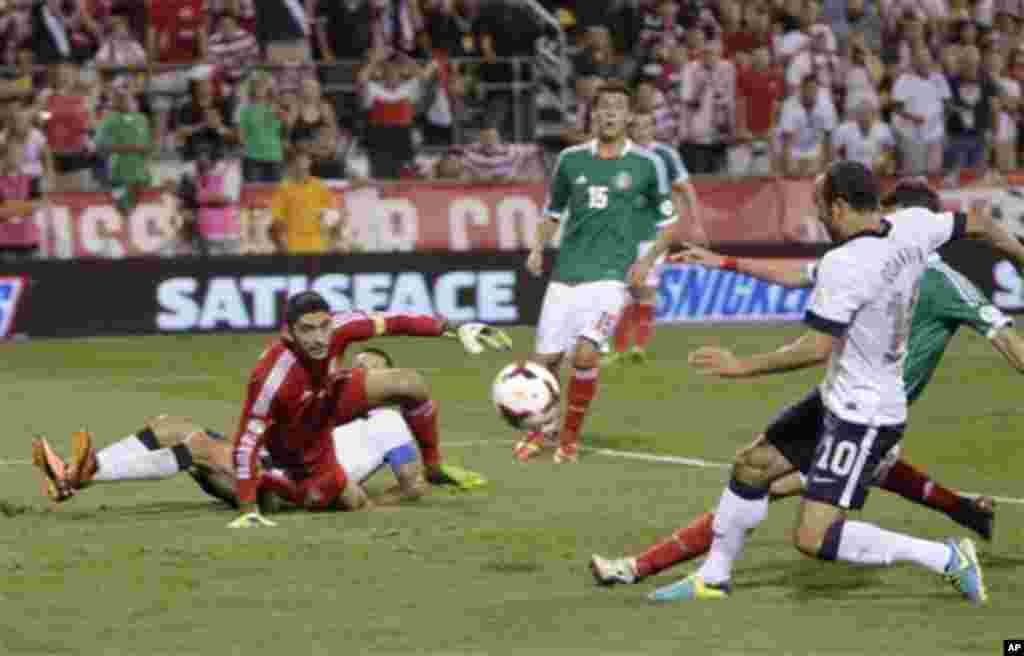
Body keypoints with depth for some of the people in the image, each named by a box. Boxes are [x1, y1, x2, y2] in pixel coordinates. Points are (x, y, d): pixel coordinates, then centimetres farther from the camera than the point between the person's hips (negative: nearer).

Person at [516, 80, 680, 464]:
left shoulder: (645, 164, 1)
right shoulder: (571, 159, 7)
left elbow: (669, 220, 10)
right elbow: (553, 211, 19)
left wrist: (647, 260, -4)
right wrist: (538, 249, 2)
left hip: (610, 274, -3)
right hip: (566, 274, 3)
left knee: (585, 353, -20)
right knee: (545, 360, 2)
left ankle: (570, 436, 0)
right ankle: (539, 431, 28)